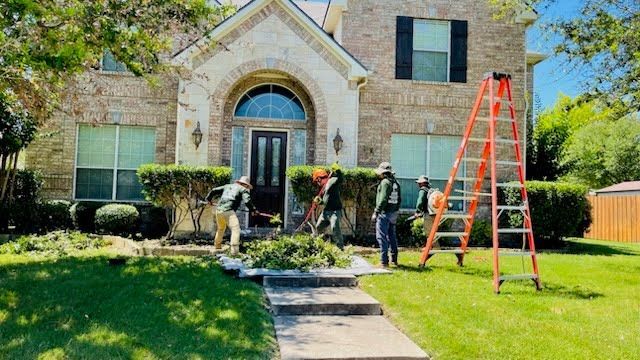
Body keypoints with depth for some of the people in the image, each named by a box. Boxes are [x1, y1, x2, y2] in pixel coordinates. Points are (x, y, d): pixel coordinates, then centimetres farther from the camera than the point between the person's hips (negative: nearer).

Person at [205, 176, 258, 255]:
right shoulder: (243, 189, 8)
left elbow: (214, 190, 26)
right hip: (228, 211, -7)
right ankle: (234, 250, -23)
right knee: (235, 229, -11)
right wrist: (253, 210, 0)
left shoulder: (228, 186, 25)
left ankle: (217, 245, 45)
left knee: (221, 228, 28)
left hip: (218, 210, 7)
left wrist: (209, 198, 41)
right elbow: (247, 201, -8)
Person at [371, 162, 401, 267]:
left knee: (382, 237, -6)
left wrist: (376, 212, -18)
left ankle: (384, 261, -8)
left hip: (385, 213, -9)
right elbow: (399, 199, 17)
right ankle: (394, 260, 22)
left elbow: (383, 199, -20)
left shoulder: (385, 182, -13)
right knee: (392, 236, 15)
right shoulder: (395, 183, 13)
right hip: (393, 213, 9)